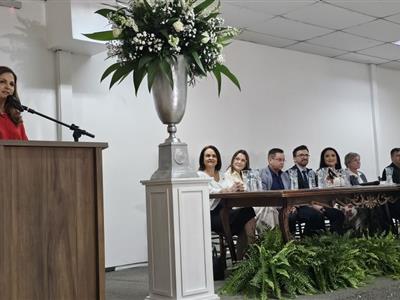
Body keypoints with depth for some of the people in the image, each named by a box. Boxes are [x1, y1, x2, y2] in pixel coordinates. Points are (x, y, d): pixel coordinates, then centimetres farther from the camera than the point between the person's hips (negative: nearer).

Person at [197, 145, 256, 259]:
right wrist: (228, 190, -28)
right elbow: (210, 192, -14)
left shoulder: (221, 176, 23)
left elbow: (232, 187, 7)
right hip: (212, 216, -6)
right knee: (248, 212, -23)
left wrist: (238, 187, -18)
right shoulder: (200, 175, 3)